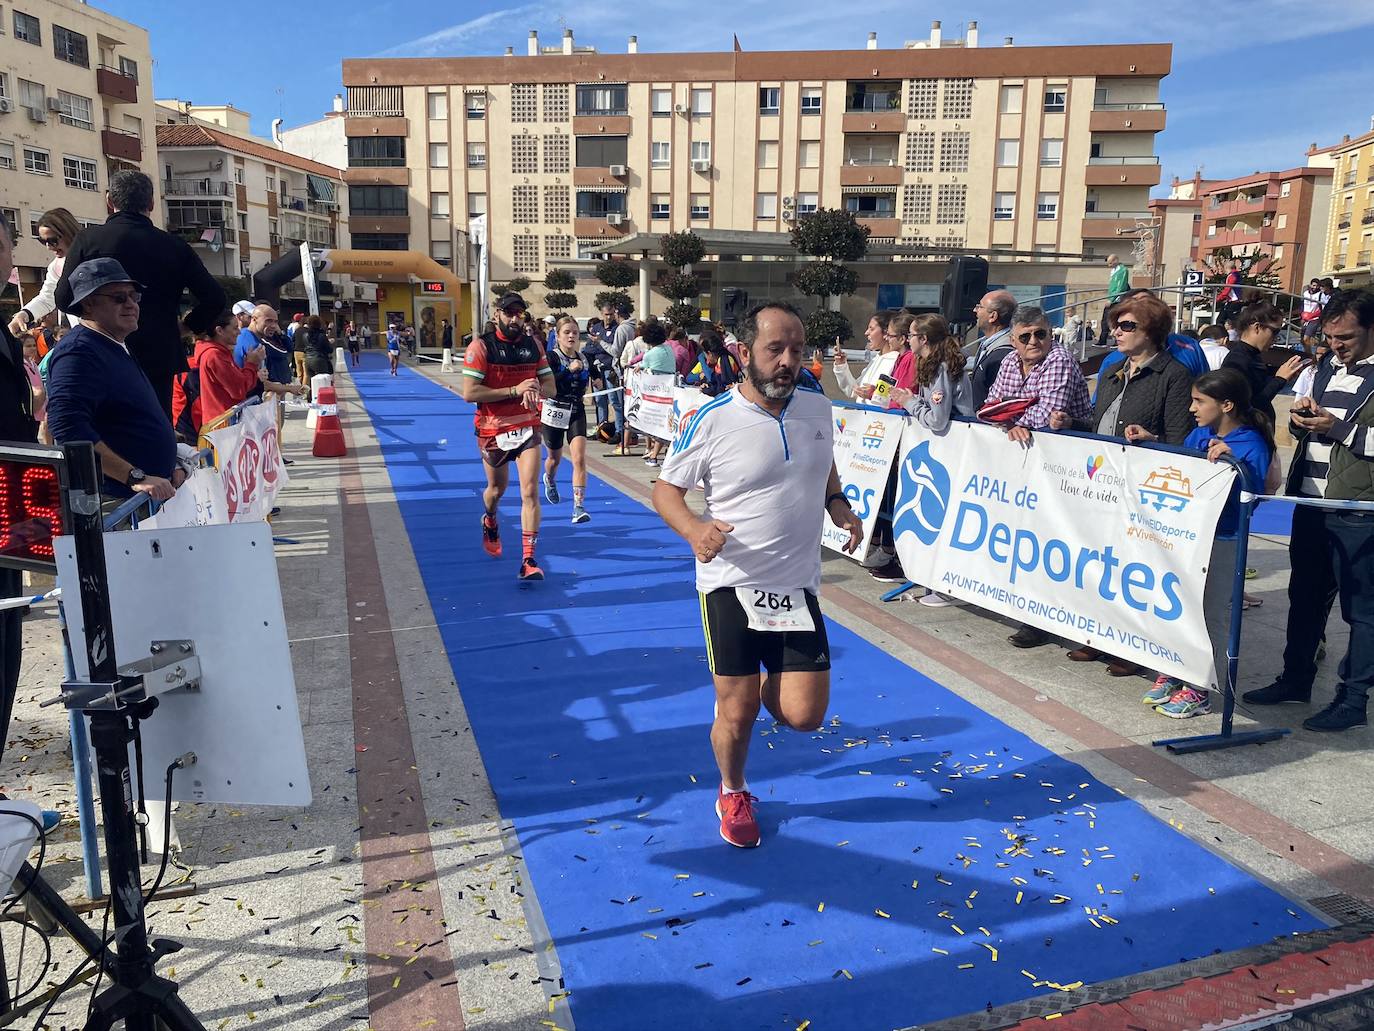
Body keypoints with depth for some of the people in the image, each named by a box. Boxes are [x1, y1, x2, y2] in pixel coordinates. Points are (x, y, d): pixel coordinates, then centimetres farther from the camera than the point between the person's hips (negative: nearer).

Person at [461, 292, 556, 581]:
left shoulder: (533, 345, 2)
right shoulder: (481, 346, -11)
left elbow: (550, 387, 6)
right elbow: (469, 393, -19)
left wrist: (535, 391, -18)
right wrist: (515, 390, -23)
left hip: (527, 428, 2)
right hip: (493, 430, -2)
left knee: (530, 492, -10)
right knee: (497, 489, 18)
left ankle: (528, 560, -8)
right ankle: (490, 523, 53)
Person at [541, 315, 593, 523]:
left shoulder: (583, 360, 6)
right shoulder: (551, 357, -8)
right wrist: (569, 370, -27)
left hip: (577, 412, 2)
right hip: (555, 411, -2)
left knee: (579, 458, -15)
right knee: (555, 458, 18)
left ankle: (579, 507, -17)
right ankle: (549, 480, 55)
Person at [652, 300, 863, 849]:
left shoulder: (818, 408, 1)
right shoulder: (710, 421, -13)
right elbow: (666, 488, -4)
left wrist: (839, 506, 1)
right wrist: (694, 529, -24)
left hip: (798, 585, 4)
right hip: (730, 584, -3)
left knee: (804, 715, 0)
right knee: (738, 711, 3)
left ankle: (767, 683, 36)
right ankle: (733, 795, 34)